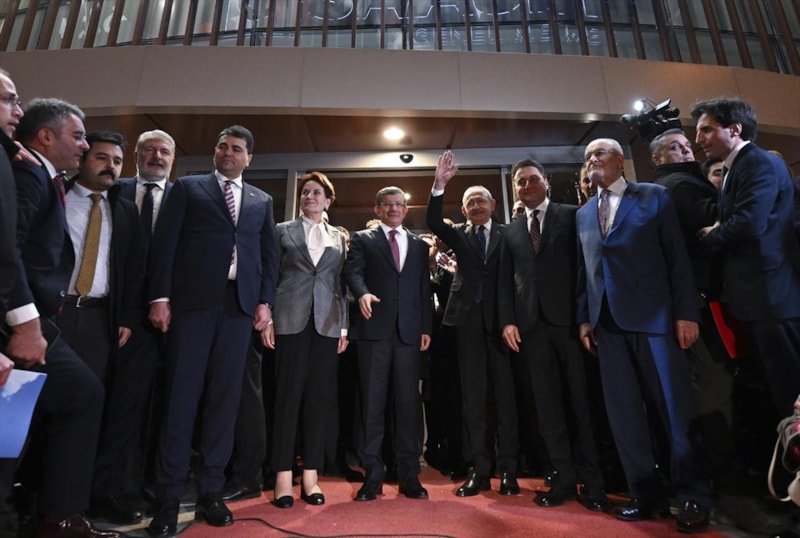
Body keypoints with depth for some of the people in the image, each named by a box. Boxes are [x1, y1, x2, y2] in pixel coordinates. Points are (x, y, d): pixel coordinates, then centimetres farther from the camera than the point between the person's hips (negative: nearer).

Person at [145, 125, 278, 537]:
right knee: (181, 396, 1)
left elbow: (268, 254, 12)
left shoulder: (262, 201, 18)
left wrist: (265, 301, 1)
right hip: (192, 301, -2)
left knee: (224, 398, 4)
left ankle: (211, 491, 15)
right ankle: (169, 497, 10)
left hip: (239, 305, 2)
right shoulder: (187, 188, 12)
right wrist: (160, 296, -7)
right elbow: (164, 243, 3)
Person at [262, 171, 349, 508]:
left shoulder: (339, 237, 15)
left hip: (327, 322, 2)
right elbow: (271, 276, 5)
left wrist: (344, 326, 4)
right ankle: (283, 476, 8)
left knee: (318, 396, 3)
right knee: (288, 394, -1)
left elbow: (341, 284, 11)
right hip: (291, 319, -2)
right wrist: (267, 318, -4)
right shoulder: (284, 231, 10)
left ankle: (310, 476, 12)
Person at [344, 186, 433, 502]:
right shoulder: (363, 240, 12)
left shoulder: (419, 245, 19)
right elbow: (353, 271, -5)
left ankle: (409, 476, 14)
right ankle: (372, 476, 12)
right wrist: (363, 293, -27)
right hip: (375, 329, -2)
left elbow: (425, 289, 14)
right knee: (372, 403, 2)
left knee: (409, 403, 4)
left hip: (409, 331, 2)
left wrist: (426, 327, 6)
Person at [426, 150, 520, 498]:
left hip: (501, 317, -1)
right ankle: (479, 469, 11)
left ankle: (508, 468, 12)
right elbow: (434, 223, -3)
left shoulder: (508, 234, 10)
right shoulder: (459, 236, 15)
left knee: (505, 392, 2)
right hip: (469, 318, 2)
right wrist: (439, 185, -15)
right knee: (473, 394, 4)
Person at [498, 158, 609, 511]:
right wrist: (507, 321, 1)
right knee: (547, 406, 6)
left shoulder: (572, 216, 7)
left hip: (569, 319, -3)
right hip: (531, 325, 3)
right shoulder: (511, 231, 17)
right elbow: (504, 282, 12)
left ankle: (592, 481, 16)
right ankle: (563, 478, 16)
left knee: (581, 401, 3)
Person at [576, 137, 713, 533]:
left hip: (653, 317, -4)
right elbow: (583, 270, 13)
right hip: (607, 323, 4)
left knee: (674, 407, 3)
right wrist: (584, 318, 6)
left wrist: (686, 312, -9)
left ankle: (693, 497, 18)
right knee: (623, 413, 7)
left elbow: (677, 257, -1)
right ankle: (644, 493, 20)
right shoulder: (583, 213, 16)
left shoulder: (655, 196, 5)